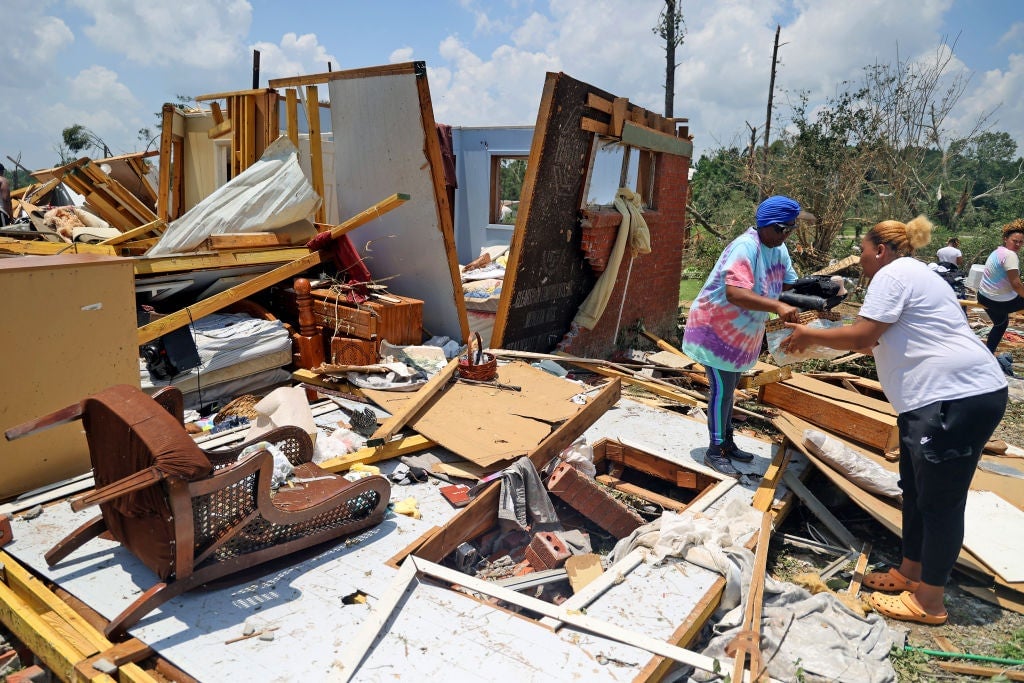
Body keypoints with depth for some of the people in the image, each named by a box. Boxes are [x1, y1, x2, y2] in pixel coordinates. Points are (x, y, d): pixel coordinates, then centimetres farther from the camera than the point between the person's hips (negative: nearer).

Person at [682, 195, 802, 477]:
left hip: (740, 334, 9)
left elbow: (791, 286, 7)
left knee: (728, 389, 18)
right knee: (722, 390, -3)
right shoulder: (745, 248, -27)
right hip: (716, 328, -9)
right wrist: (778, 306, -47)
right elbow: (735, 293, -39)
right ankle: (715, 451, 10)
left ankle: (727, 443, 31)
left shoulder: (780, 250, 2)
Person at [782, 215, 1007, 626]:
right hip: (936, 399, 11)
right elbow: (876, 343, 24)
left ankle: (929, 603, 11)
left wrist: (811, 336, -3)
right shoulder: (909, 275, 23)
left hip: (959, 398, -11)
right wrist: (818, 338, 22)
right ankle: (911, 573, 33)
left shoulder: (894, 273, -10)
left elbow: (861, 334, -17)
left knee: (940, 500, -1)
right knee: (915, 489, 19)